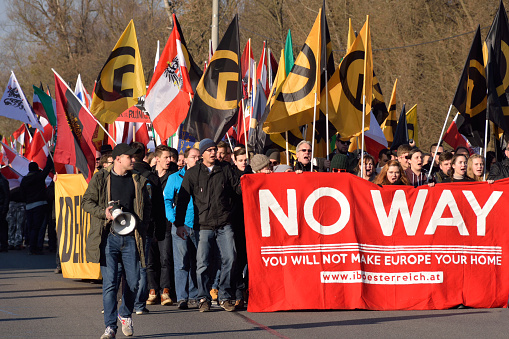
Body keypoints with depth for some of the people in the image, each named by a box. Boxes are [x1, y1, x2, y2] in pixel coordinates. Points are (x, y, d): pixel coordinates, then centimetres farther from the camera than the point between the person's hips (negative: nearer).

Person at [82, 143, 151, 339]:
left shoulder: (138, 181, 11)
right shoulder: (100, 179, 4)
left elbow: (147, 206, 18)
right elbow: (86, 201, 4)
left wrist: (143, 227, 4)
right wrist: (103, 212, -13)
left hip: (131, 237, 2)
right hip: (108, 237, -2)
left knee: (133, 282, 4)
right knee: (110, 282, -7)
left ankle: (125, 315, 31)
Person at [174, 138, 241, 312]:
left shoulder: (225, 169, 11)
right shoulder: (192, 173, 7)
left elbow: (238, 188, 15)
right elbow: (182, 199, 8)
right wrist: (179, 224, 3)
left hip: (224, 224, 1)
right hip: (204, 225, -1)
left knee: (230, 259, -6)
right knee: (202, 264, -4)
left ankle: (225, 297, 6)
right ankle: (203, 298, 9)